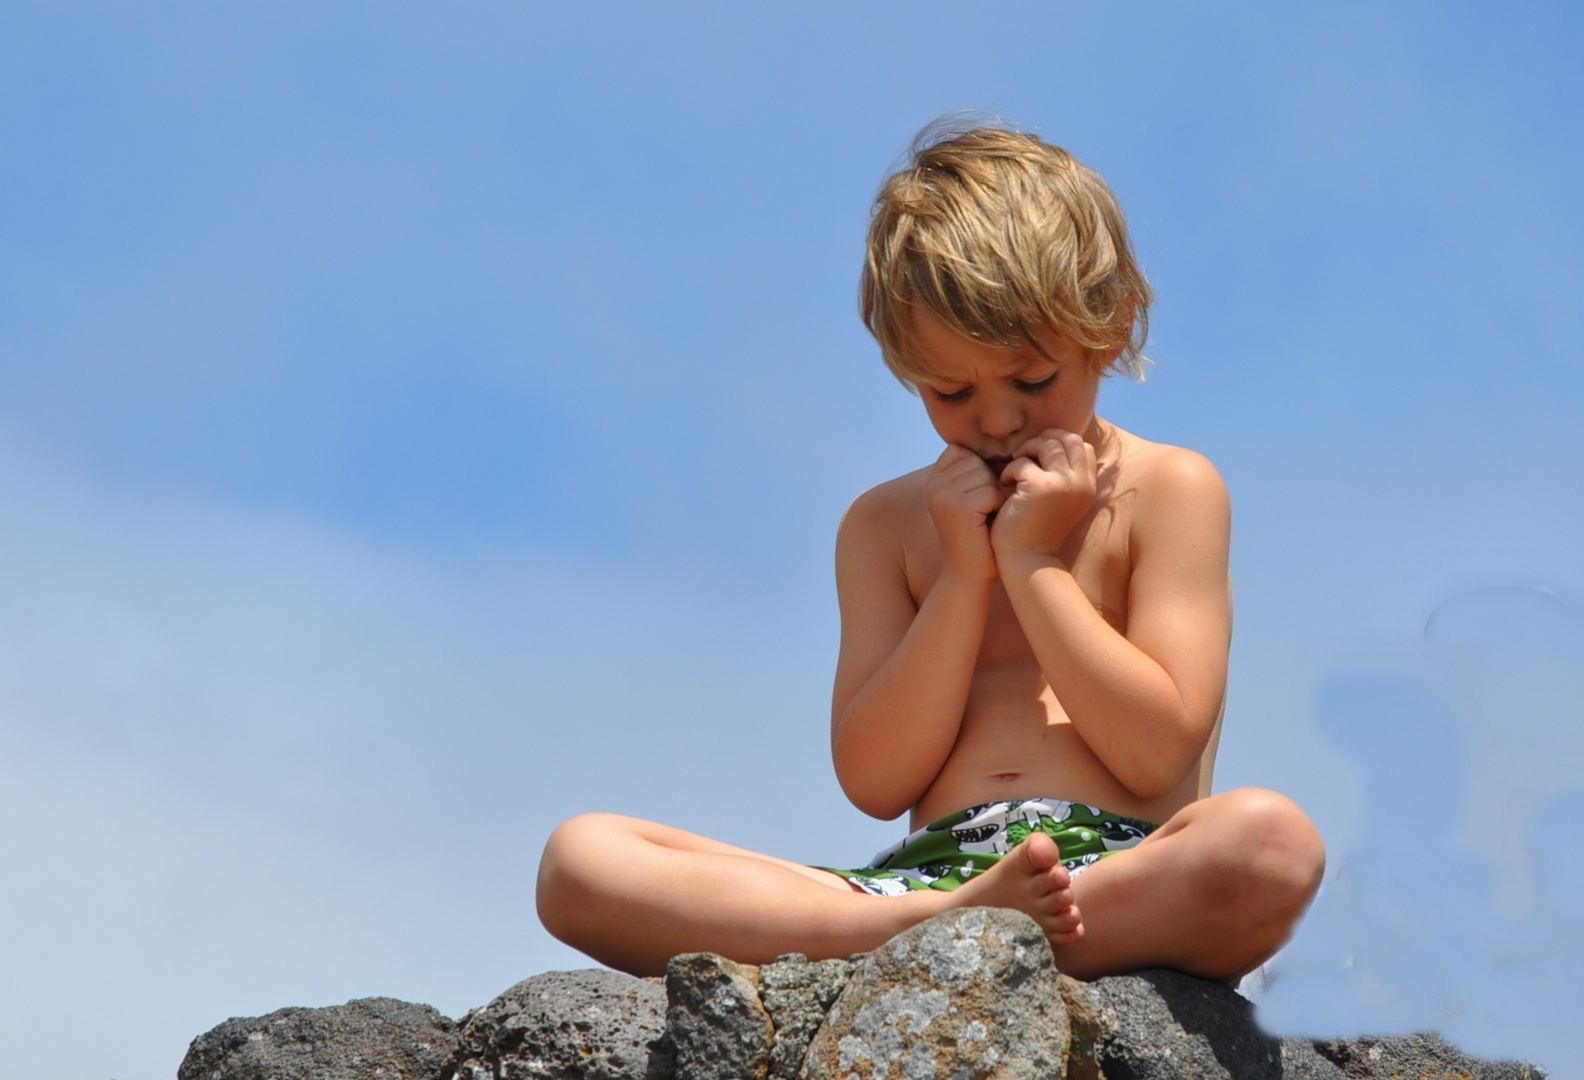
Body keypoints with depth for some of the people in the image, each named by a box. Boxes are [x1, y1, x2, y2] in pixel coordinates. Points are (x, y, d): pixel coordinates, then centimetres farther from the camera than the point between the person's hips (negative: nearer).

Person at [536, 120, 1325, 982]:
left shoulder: (1169, 491, 9)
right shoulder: (886, 525, 18)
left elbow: (1158, 750, -2)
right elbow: (874, 781, 6)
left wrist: (1032, 558, -2)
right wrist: (965, 573, -1)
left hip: (1121, 872, -3)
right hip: (928, 872, 3)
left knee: (1273, 841, -39)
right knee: (579, 859, -16)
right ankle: (936, 924, -31)